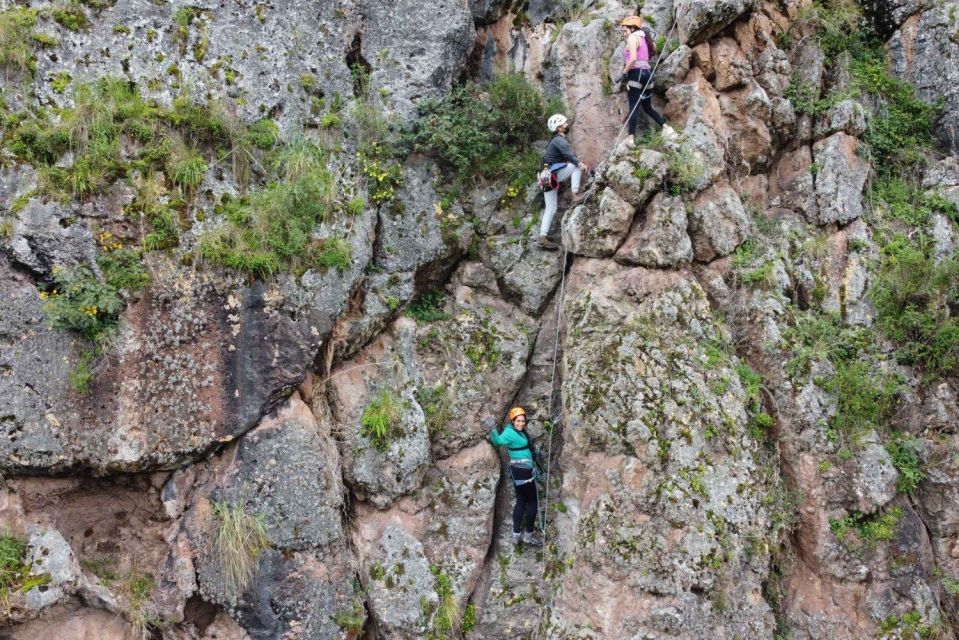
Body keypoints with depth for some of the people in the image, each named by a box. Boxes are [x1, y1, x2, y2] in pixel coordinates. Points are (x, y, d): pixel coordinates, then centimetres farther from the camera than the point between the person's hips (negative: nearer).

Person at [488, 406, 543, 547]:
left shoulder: (519, 431, 7)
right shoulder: (510, 432, -18)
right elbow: (499, 441, -33)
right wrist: (493, 430, -50)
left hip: (518, 470, 9)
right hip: (523, 470, -9)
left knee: (521, 502, 14)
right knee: (533, 502, 2)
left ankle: (516, 535, 18)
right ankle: (529, 535, 9)